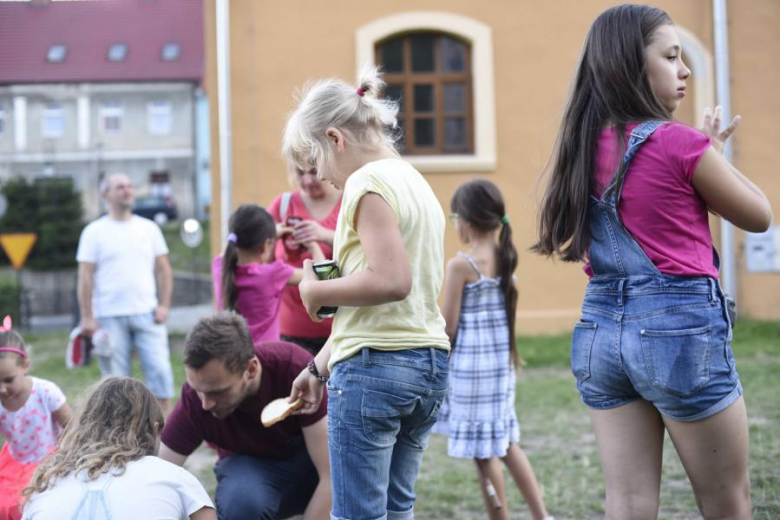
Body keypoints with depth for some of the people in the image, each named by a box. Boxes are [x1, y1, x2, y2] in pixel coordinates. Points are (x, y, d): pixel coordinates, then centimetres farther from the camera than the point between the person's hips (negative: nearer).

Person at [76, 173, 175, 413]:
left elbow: (163, 269, 11)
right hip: (110, 318, -2)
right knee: (116, 379, 3)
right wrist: (87, 317, -7)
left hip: (147, 313, 2)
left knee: (160, 370, -5)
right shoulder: (94, 232, 3)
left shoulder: (149, 228, 10)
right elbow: (85, 277, -1)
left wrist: (164, 305, -1)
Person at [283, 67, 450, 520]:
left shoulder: (368, 182, -10)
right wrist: (319, 367, 21)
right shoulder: (415, 182, 19)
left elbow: (391, 280, -23)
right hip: (430, 364, 9)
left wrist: (318, 291, -9)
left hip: (377, 365, -9)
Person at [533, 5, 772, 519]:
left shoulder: (587, 146, 6)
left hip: (601, 329, 7)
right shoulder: (680, 143, -13)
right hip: (679, 327, -6)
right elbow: (759, 216, 1)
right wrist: (713, 152, 11)